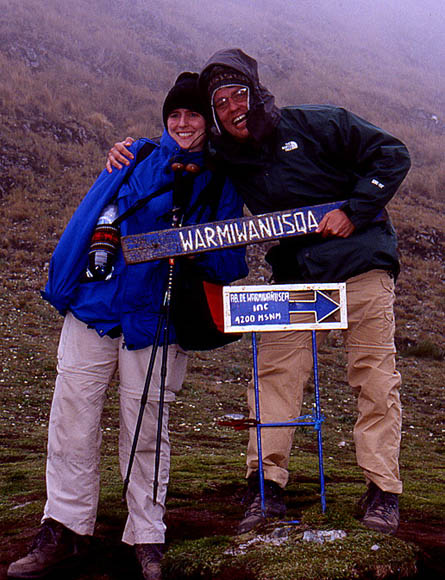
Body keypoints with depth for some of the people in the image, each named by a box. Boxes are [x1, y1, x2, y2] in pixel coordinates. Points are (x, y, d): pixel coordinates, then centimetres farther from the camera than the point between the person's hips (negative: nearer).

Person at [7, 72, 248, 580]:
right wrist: (64, 281, 10)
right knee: (73, 421, -1)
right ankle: (62, 532, 12)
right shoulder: (137, 158, 9)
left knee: (145, 433, 2)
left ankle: (147, 539, 15)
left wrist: (194, 253, -17)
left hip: (154, 323, -1)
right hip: (93, 307, 1)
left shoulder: (221, 187, 8)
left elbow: (231, 265, 3)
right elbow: (91, 217, 13)